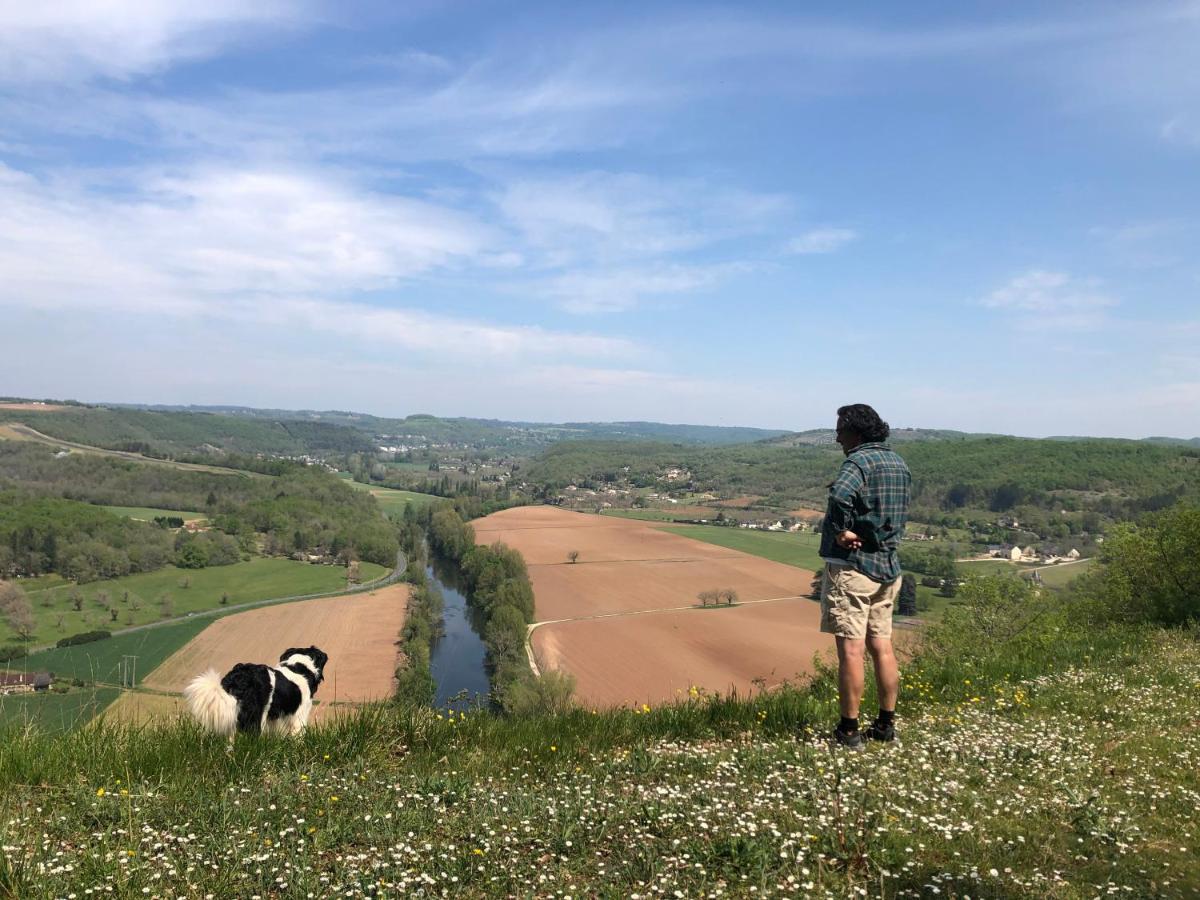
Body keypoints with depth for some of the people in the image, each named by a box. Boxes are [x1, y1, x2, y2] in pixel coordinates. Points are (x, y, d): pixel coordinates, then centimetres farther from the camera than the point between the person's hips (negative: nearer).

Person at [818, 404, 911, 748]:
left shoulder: (860, 460, -15)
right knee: (881, 647, 13)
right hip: (888, 566, 9)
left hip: (852, 565, -9)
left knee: (850, 649, -3)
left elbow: (841, 493, -36)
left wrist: (842, 531, -22)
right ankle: (886, 724, 21)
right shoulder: (898, 462, 13)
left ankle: (849, 730, 3)